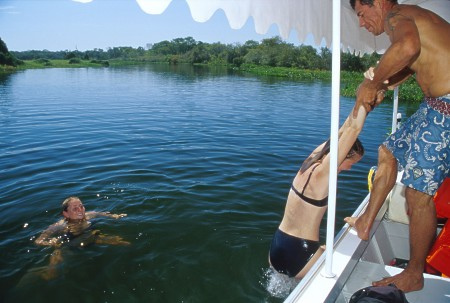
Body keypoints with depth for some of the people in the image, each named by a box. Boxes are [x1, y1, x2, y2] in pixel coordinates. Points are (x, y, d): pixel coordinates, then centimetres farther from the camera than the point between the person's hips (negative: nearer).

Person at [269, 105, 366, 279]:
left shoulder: (311, 160, -1)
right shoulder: (321, 174, -22)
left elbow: (345, 129, 6)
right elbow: (353, 129, -24)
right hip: (299, 256, -8)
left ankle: (283, 278, 21)